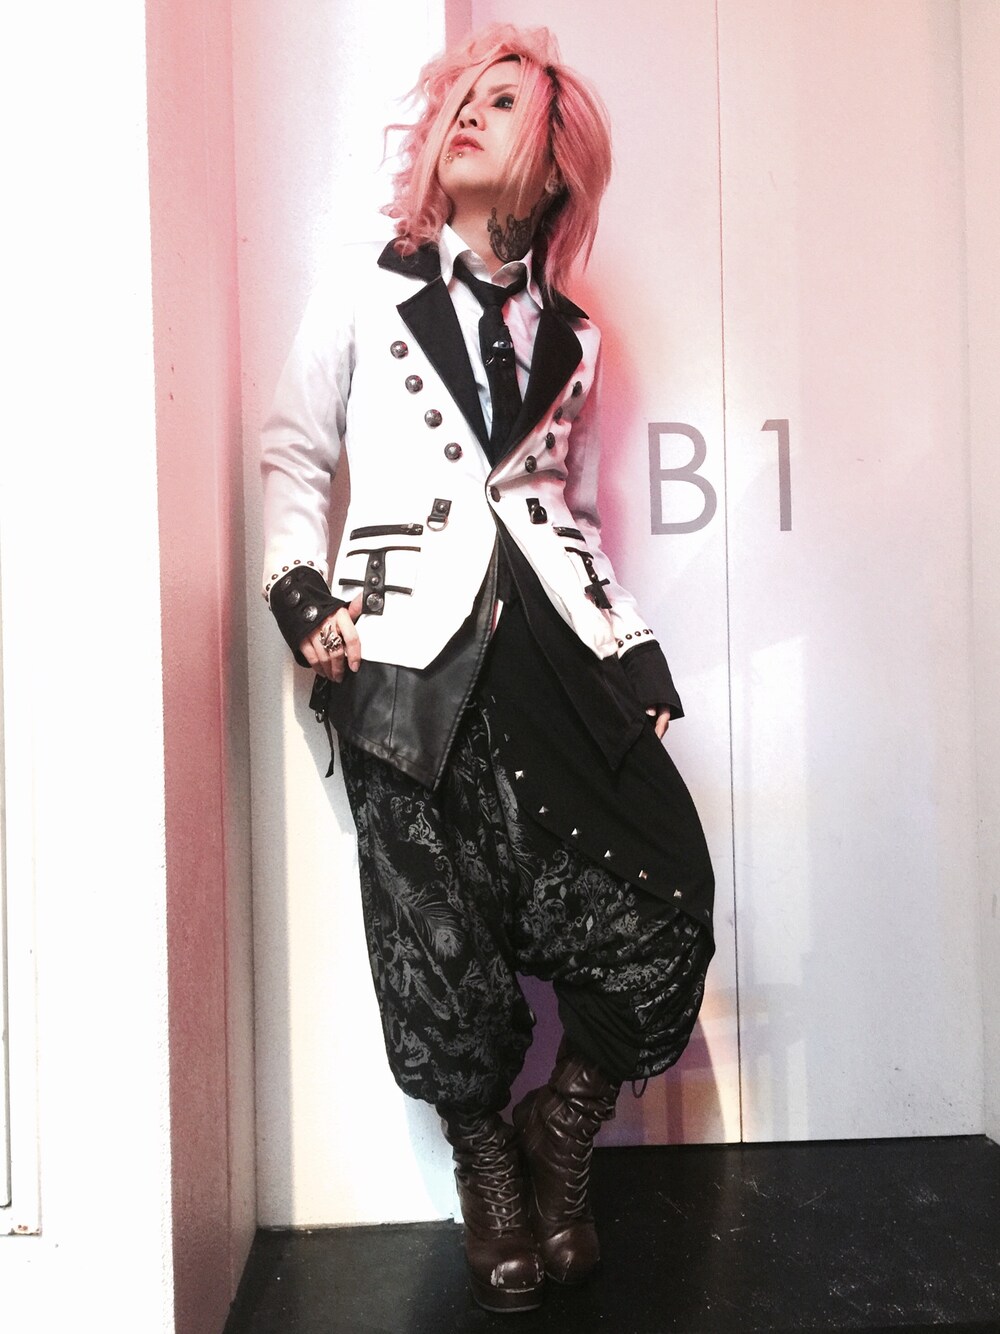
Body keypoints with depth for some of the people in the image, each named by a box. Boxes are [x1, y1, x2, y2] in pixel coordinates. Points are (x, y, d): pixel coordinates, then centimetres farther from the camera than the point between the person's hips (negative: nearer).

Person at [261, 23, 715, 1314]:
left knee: (661, 915, -7)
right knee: (444, 961, 1)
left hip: (557, 649, 3)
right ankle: (490, 1177, 30)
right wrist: (303, 599, -3)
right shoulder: (361, 292, 12)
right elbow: (294, 454, 12)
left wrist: (640, 654, 13)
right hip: (413, 662, -2)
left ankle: (560, 1132, 22)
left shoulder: (570, 337, 19)